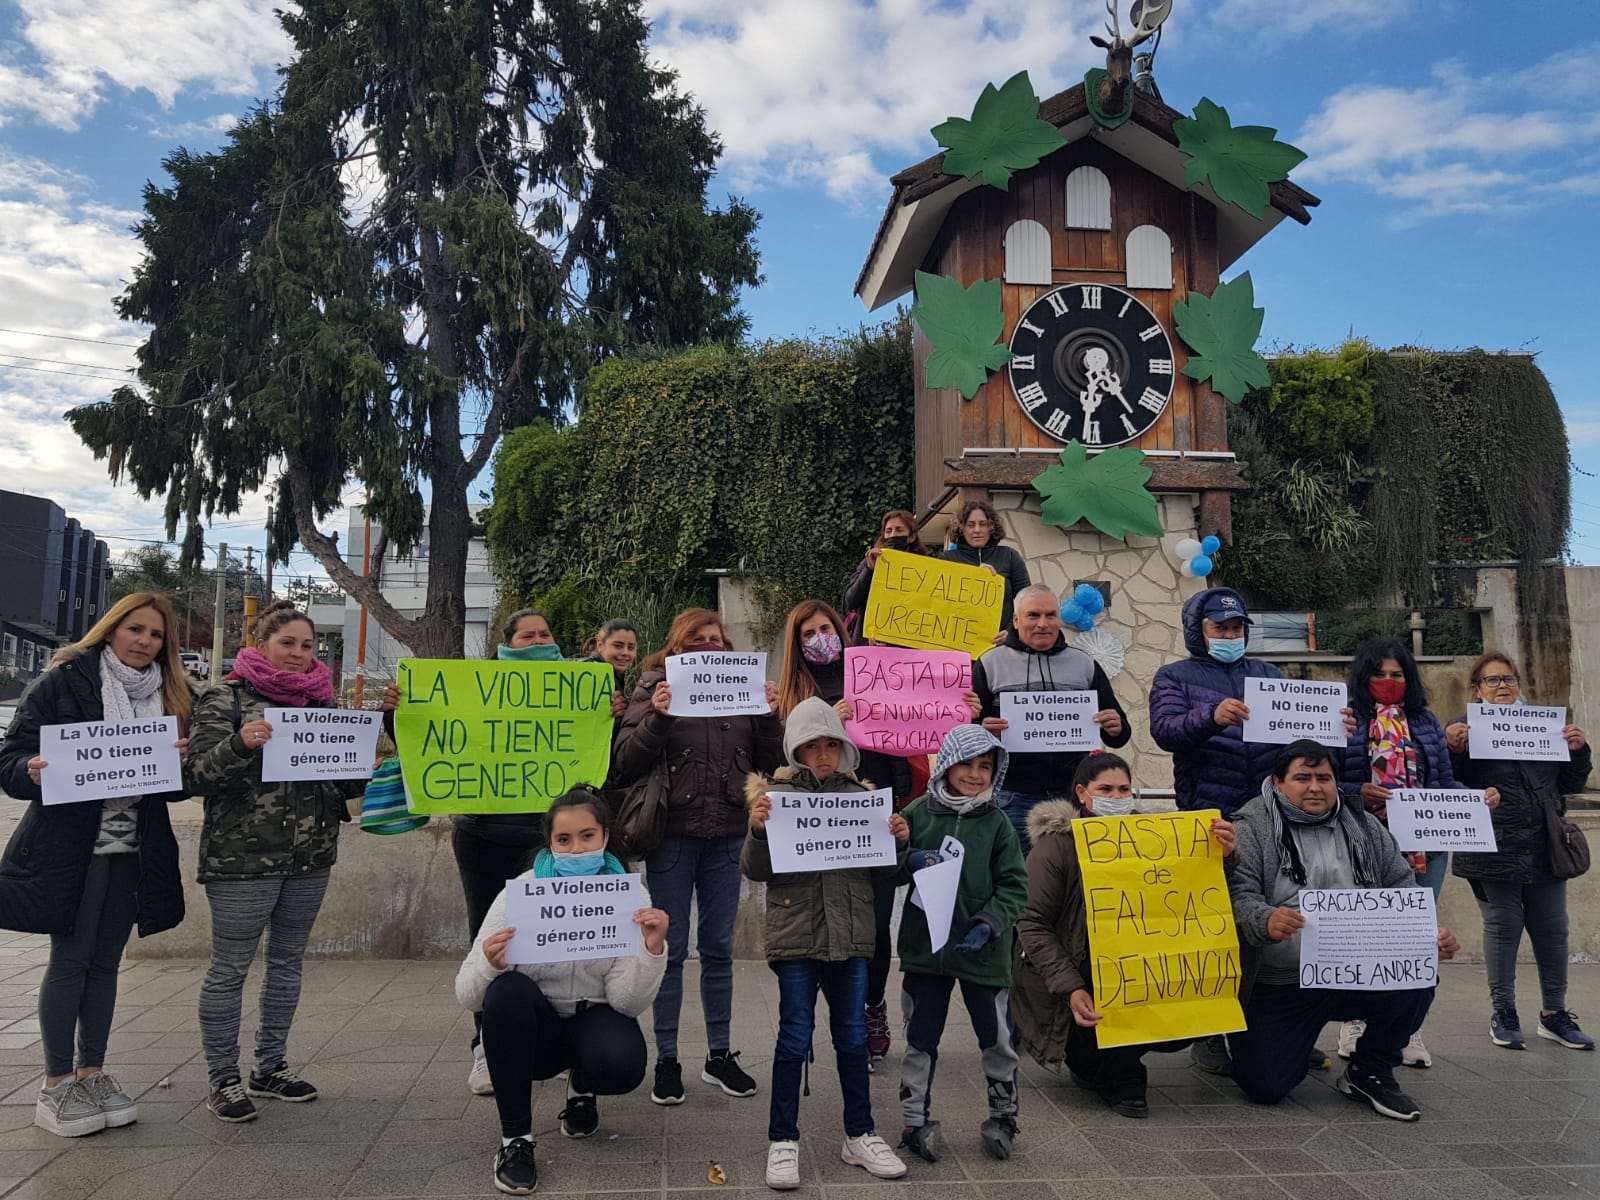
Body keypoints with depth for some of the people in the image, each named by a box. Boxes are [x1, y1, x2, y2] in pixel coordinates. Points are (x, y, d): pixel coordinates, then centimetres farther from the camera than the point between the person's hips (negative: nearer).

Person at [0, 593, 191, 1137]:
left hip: (133, 850, 4)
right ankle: (56, 1085, 13)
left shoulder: (171, 696, 8)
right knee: (70, 959, 1)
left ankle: (92, 1073, 23)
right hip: (68, 845, -4)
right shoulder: (64, 682, -5)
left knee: (104, 963, 12)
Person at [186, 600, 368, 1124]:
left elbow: (342, 783, 18)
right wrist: (241, 744, -27)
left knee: (288, 961, 14)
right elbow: (197, 776, -10)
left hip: (311, 858, 6)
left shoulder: (321, 701, 11)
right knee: (230, 968, 3)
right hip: (243, 859, -6)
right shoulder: (228, 699, -5)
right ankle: (223, 1079, 16)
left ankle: (270, 1066, 27)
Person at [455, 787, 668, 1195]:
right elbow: (467, 997, -17)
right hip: (532, 1027, 0)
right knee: (507, 989, -32)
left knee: (622, 1065, -32)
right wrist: (490, 966, -40)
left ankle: (581, 1087, 7)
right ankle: (514, 1138, -17)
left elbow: (627, 1003, -20)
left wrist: (653, 949, -37)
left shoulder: (630, 895, -15)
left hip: (594, 1019, 0)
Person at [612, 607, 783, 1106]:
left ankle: (719, 1055, 24)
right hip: (673, 834, -3)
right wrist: (657, 716, -20)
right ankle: (666, 1059, 17)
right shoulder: (654, 688, 1)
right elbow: (625, 762, -7)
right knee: (671, 948, 5)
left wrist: (770, 714, -8)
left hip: (726, 835, 3)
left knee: (718, 948, 12)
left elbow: (770, 764, 7)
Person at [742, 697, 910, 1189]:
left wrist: (898, 842, -8)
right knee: (795, 1038, 4)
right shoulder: (776, 794, -3)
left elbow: (883, 870, 11)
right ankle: (783, 1140, 18)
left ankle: (860, 1135, 28)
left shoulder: (862, 794, 4)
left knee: (852, 1037, 13)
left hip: (850, 935, 3)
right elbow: (756, 871, -4)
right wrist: (758, 831, -21)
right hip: (795, 936, -3)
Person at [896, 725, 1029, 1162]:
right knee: (920, 1039, 9)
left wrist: (988, 923, -17)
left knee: (997, 1039, 11)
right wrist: (908, 861, -18)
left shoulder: (997, 823, -3)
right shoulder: (918, 813, -2)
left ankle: (1004, 1116, 31)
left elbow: (1014, 886, -3)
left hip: (982, 950, 0)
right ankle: (915, 1122, 23)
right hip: (925, 946, 0)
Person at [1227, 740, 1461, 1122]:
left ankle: (1369, 1073, 2)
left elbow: (1404, 888, 10)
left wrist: (1431, 932, -10)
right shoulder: (1251, 827, -6)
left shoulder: (1364, 827, 9)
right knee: (1265, 1087, -12)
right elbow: (1239, 895, -17)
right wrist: (1265, 921, -39)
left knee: (1419, 974, -23)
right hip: (1277, 988, -3)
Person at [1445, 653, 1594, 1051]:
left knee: (1551, 928, 11)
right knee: (1503, 927, 3)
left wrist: (1578, 750, -2)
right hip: (1494, 850, -5)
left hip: (1544, 848, 5)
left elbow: (1570, 784, 15)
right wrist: (1453, 749, -25)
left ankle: (1554, 1012, 24)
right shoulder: (1463, 729, -2)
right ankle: (1502, 1013, 16)